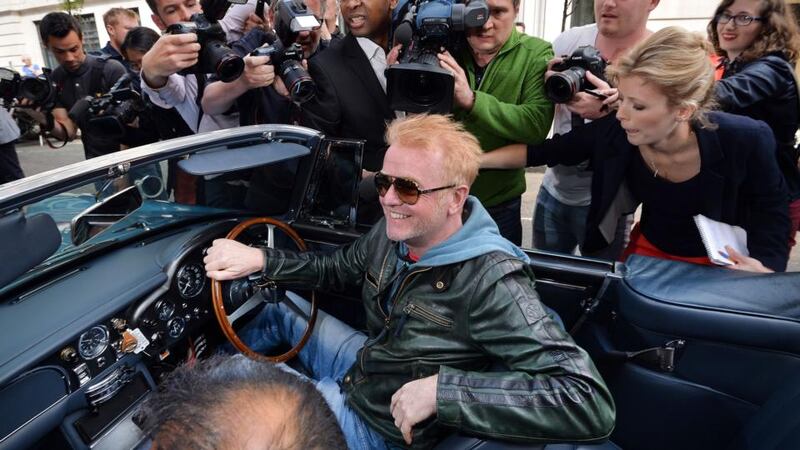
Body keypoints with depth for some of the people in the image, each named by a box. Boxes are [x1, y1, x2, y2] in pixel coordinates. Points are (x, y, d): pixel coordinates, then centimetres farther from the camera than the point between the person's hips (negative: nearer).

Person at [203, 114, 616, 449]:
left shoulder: (491, 282, -35)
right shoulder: (394, 231, -12)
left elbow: (592, 404, -41)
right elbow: (335, 269, 7)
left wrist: (440, 389, -44)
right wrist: (258, 259, -8)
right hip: (363, 362, 7)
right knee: (281, 304, 18)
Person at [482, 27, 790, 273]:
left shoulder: (744, 140, -28)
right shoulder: (612, 133, -25)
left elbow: (772, 211, -11)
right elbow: (538, 152, -15)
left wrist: (764, 270, -23)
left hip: (721, 267, -1)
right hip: (649, 252, 2)